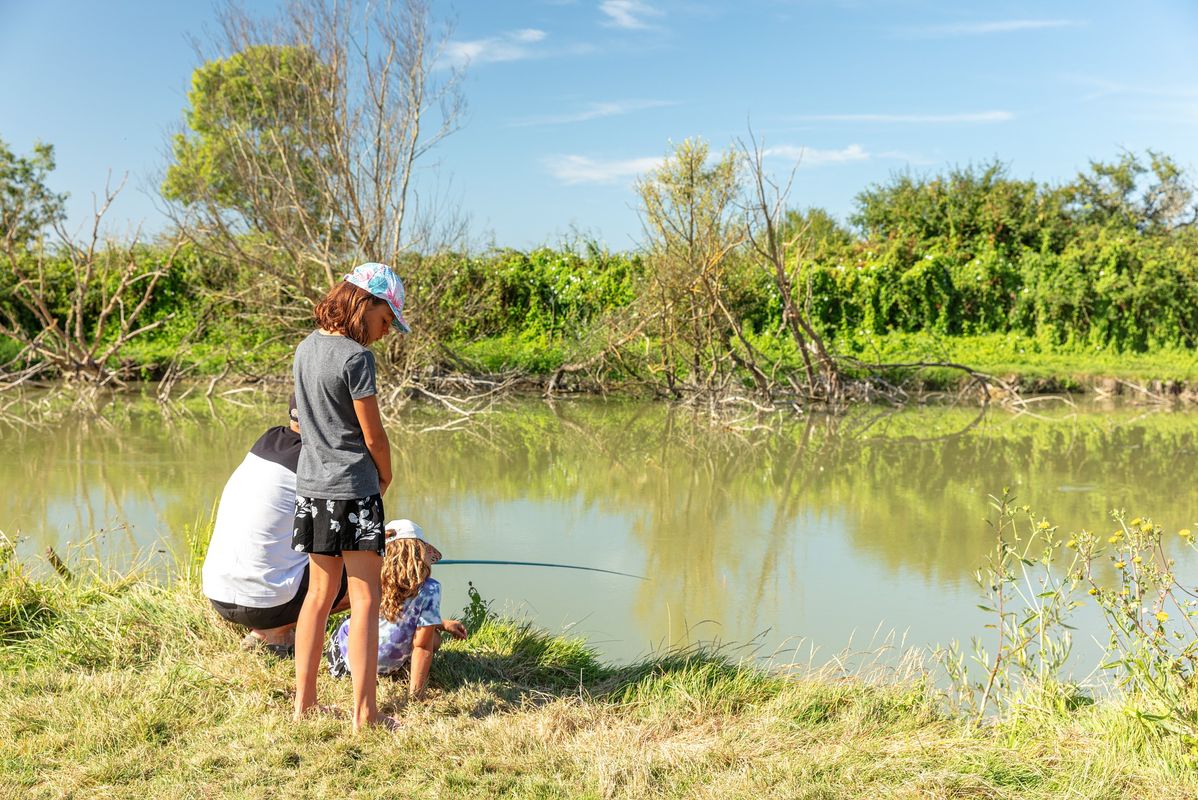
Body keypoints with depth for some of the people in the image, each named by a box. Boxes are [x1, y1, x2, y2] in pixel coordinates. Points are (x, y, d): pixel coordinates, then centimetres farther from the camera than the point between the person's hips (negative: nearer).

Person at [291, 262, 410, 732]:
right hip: (352, 490, -8)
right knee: (365, 600, -2)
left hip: (310, 486, 8)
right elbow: (373, 436, -12)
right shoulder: (355, 357, -16)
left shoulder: (305, 349, 8)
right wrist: (385, 478, 8)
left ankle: (303, 703, 22)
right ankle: (364, 715, -1)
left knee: (320, 593, 16)